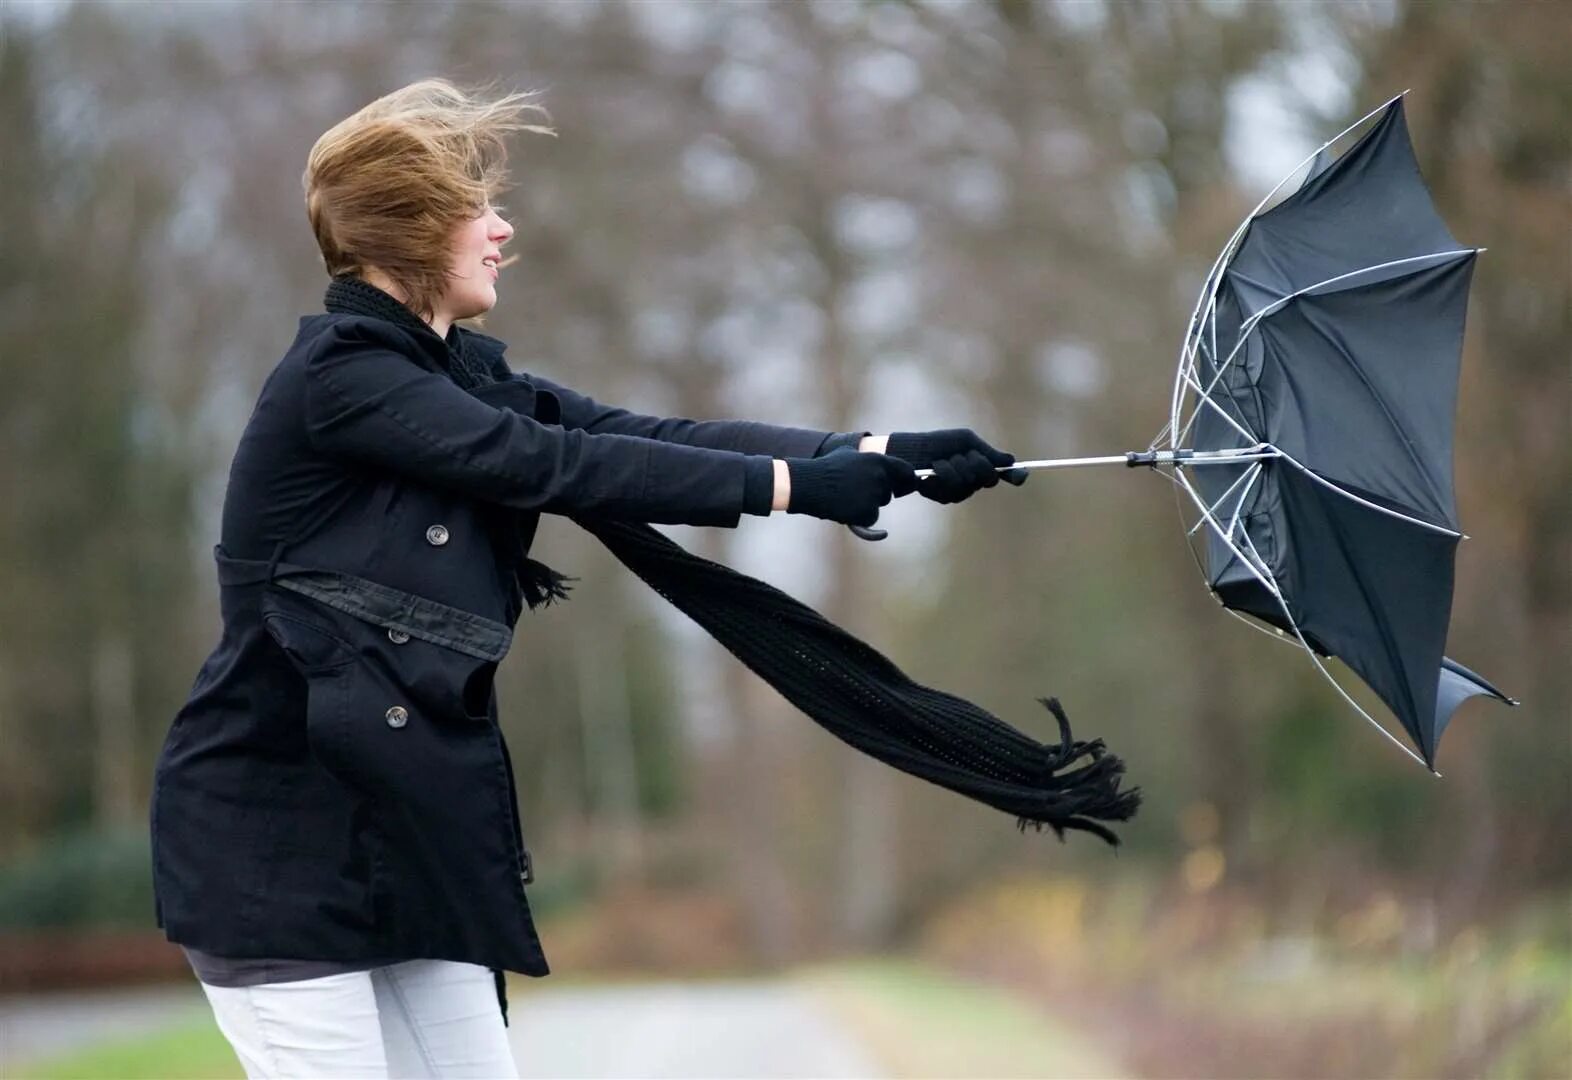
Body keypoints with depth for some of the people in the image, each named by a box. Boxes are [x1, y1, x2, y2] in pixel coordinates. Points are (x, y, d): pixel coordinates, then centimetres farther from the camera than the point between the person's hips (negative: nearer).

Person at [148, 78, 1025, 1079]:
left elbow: (650, 434, 1)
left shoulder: (463, 375, 10)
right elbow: (558, 466, -21)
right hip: (277, 835, -8)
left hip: (400, 824, 8)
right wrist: (795, 484, -20)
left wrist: (882, 456, -9)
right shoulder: (336, 378, -15)